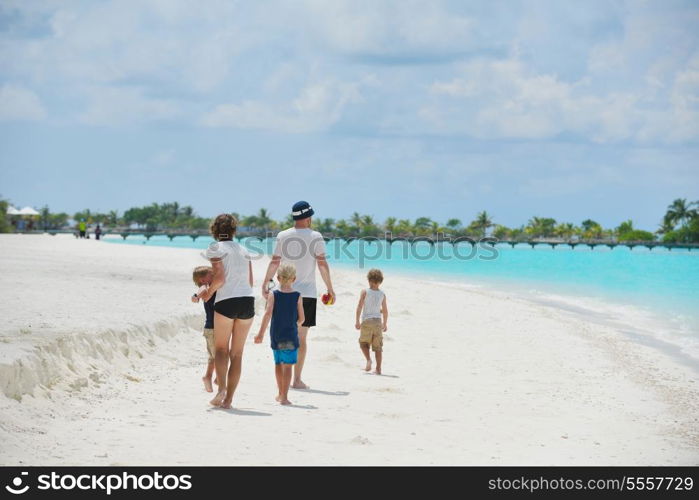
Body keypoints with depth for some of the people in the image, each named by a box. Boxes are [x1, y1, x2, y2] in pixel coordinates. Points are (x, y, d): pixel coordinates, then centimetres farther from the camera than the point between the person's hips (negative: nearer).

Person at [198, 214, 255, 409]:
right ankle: (228, 399, 8)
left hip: (226, 302, -4)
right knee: (237, 353, 9)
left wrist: (209, 291, 5)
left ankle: (221, 387, -15)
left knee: (221, 349, 9)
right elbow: (250, 282, 15)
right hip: (247, 301, 4)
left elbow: (220, 278, -12)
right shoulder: (243, 250, 16)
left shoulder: (215, 249, 0)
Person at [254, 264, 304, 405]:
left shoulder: (274, 295, -4)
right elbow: (301, 318, -3)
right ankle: (284, 396, -8)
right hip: (291, 335, -2)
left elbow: (268, 313, -14)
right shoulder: (297, 296, -4)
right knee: (287, 366, -2)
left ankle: (280, 393, 31)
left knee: (278, 363, 18)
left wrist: (261, 333, -13)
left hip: (276, 335, 2)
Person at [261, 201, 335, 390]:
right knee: (301, 337, 1)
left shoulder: (282, 236, 4)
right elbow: (322, 264, -6)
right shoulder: (315, 237, -4)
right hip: (307, 292, -2)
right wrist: (330, 289, 1)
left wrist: (264, 284, 14)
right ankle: (297, 379, -1)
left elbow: (274, 262, 5)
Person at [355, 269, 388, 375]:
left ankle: (368, 360, -13)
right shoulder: (382, 294, 4)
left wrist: (357, 321, -8)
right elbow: (385, 311, 8)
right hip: (378, 322, 2)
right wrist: (385, 323, 20)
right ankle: (378, 369, 4)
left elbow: (360, 306, -11)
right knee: (378, 347, 6)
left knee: (363, 343, 12)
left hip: (366, 321, -2)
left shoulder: (365, 292, -4)